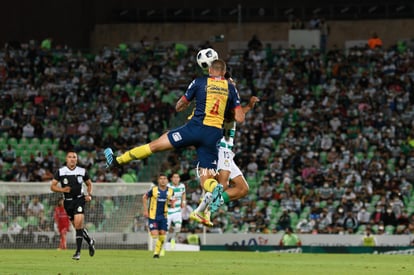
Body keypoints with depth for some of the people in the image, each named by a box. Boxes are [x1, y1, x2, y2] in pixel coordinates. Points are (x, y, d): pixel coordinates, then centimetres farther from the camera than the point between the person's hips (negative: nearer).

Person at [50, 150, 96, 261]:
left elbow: (89, 184, 16)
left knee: (78, 223, -18)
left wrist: (89, 195, -1)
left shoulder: (82, 171, 1)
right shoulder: (60, 172, -2)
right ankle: (90, 241, 35)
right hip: (68, 201, 2)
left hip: (79, 199, -2)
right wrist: (62, 189, -18)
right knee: (77, 226, 7)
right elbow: (52, 186, 0)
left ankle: (78, 251, -14)